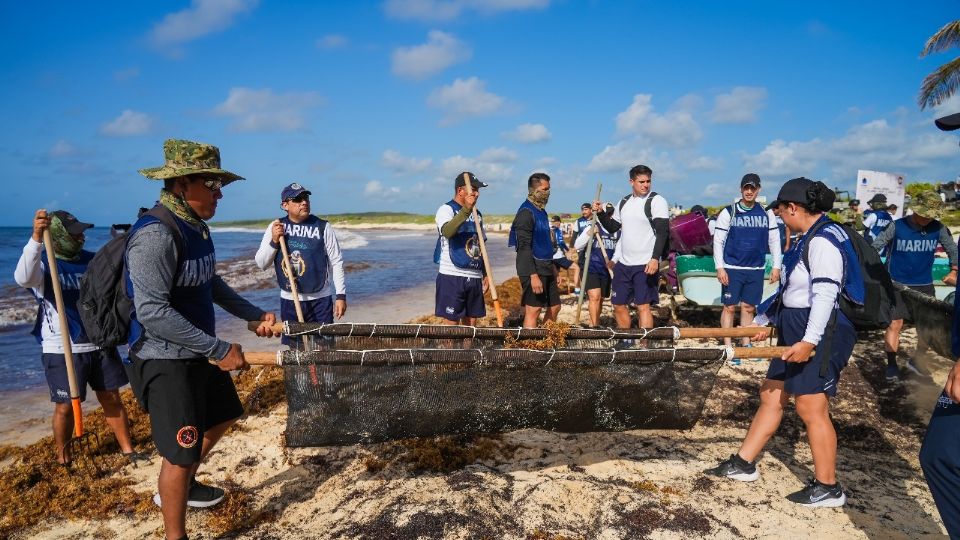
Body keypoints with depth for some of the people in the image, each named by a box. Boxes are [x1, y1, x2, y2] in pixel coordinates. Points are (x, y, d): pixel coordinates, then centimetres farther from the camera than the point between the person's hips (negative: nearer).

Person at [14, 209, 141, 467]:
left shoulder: (92, 260, 5)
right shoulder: (42, 265, -11)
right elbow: (23, 278, -35)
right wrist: (36, 238, -49)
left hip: (100, 345, 5)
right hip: (62, 350, -4)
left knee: (112, 399, 11)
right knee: (66, 406, 5)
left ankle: (127, 448, 23)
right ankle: (63, 458, 24)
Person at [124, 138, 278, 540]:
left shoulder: (196, 227, 5)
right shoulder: (155, 234, -25)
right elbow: (152, 312, -30)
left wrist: (255, 315, 11)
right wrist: (219, 349, -27)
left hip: (199, 354, 10)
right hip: (166, 361, -10)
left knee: (222, 416, 26)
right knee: (181, 450, -2)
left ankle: (180, 486, 46)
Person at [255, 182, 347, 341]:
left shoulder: (323, 227, -6)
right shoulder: (275, 228, 1)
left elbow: (336, 262, -2)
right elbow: (261, 264, 3)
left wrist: (341, 295, -7)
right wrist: (274, 241, -12)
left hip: (320, 300, -2)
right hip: (288, 300, 3)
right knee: (293, 347, 13)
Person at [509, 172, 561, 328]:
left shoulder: (541, 210, 15)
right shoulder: (526, 212, -14)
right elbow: (524, 247, -20)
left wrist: (552, 266, 20)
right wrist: (533, 275, -25)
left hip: (546, 269, 10)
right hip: (533, 269, -10)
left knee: (554, 307, 13)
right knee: (533, 310, -7)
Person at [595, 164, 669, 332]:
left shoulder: (657, 201, -8)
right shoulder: (624, 202, 12)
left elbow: (663, 232, -15)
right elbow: (612, 227, 22)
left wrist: (655, 258, -25)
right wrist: (600, 213, 6)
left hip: (646, 265, -7)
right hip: (623, 263, 7)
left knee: (643, 306, -6)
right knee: (618, 305, 13)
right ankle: (625, 342, 29)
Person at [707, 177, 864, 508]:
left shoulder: (824, 240, -16)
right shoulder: (809, 238, 15)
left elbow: (826, 294, -24)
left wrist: (809, 341, -30)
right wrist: (768, 321, 27)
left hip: (819, 333, -11)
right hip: (796, 331, 11)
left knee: (812, 408, -5)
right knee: (771, 395, 13)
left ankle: (827, 488, 9)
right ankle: (743, 464, 23)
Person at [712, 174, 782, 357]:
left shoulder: (767, 214, 5)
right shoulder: (729, 212, -3)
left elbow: (774, 241, 10)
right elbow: (718, 241, -3)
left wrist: (776, 266, 4)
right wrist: (720, 268, -10)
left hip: (756, 269, 3)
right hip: (732, 269, -3)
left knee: (749, 307, 10)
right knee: (730, 307, 0)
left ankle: (746, 344, 20)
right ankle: (728, 347, 7)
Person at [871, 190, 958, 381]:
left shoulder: (938, 229, -4)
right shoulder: (896, 227, -13)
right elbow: (875, 247, -6)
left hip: (924, 285, 4)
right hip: (897, 284, -3)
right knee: (895, 324, -4)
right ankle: (891, 365, 9)